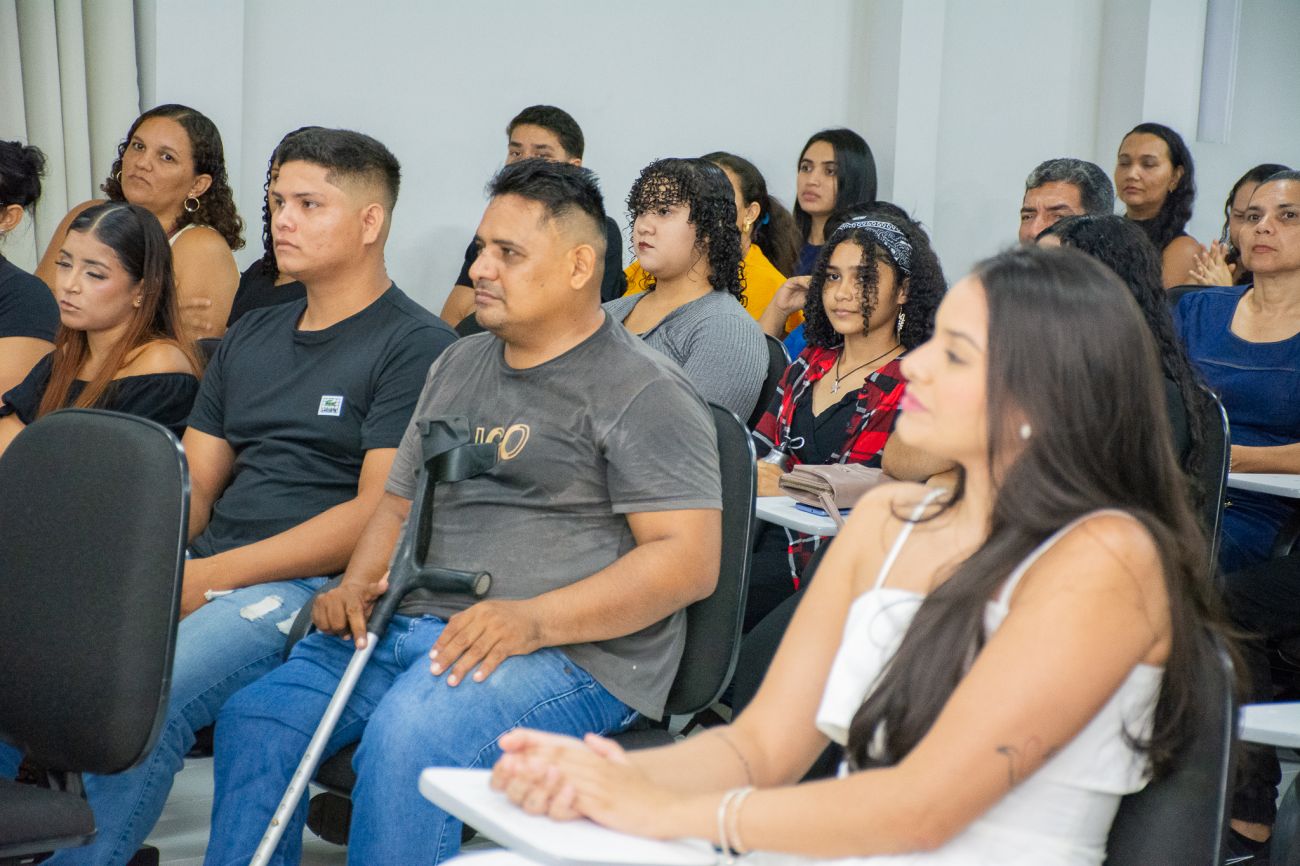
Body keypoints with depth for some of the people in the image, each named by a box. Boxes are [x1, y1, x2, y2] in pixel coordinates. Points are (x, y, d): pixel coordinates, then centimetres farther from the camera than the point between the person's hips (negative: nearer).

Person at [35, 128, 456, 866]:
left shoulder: (416, 346, -3)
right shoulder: (250, 340, 21)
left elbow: (380, 513, -12)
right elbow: (193, 485, 19)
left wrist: (216, 574, -16)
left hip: (314, 587, -7)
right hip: (206, 575, 7)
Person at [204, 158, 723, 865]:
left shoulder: (644, 392, -4)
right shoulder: (459, 364, 21)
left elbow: (689, 558, -13)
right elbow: (401, 501, 28)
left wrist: (534, 618, -24)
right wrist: (359, 582, 4)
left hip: (571, 648, -7)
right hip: (409, 624, 7)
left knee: (409, 736, -34)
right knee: (255, 718, -14)